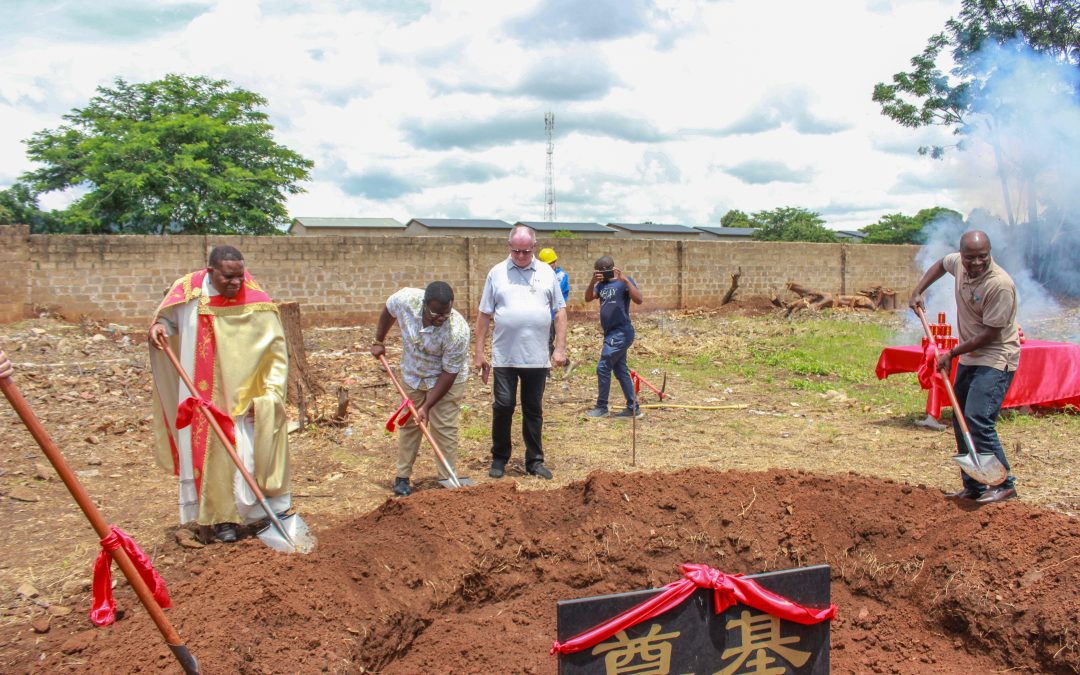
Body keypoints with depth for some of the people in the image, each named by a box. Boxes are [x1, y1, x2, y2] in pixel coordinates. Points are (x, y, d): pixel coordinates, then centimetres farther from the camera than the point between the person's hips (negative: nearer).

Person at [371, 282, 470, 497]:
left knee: (444, 428, -7)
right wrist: (379, 341, 6)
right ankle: (402, 477, 22)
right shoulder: (406, 299, -27)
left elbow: (449, 373, -27)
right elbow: (388, 311, -1)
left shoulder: (458, 330, -36)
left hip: (447, 379, -4)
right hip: (412, 375, 4)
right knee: (409, 424, 11)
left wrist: (427, 406, -25)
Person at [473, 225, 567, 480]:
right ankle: (499, 458, 17)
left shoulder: (547, 273, 6)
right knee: (503, 406, 1)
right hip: (504, 357, -1)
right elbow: (484, 315, 4)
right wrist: (478, 352, 1)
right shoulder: (497, 273, 3)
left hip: (537, 358, 1)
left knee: (534, 410, 10)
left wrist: (560, 348, 0)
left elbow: (560, 311, 8)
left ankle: (534, 461, 20)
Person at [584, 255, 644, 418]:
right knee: (620, 371, 11)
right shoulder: (602, 284, 14)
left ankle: (602, 407, 3)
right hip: (612, 334, 9)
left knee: (603, 368, -7)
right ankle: (633, 408, 16)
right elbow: (588, 298, 3)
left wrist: (625, 280, -30)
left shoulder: (624, 282, -9)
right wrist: (593, 282, -13)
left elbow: (639, 300, -23)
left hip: (621, 333, -9)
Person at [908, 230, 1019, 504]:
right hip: (969, 357, 9)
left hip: (995, 359, -8)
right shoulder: (958, 263, -2)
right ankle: (973, 487, 20)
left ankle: (1005, 484, -8)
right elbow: (941, 264, 24)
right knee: (961, 422, 10)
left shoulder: (1001, 284, -24)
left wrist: (952, 353, -14)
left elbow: (990, 333, -20)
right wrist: (918, 292, 14)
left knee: (978, 420, -19)